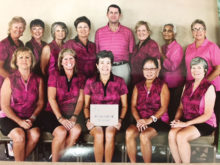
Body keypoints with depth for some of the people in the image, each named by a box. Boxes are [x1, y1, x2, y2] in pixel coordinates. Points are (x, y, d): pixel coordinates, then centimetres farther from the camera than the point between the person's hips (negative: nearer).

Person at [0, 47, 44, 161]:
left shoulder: (38, 80, 4)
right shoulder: (9, 80, -4)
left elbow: (40, 103, 10)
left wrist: (32, 118, -7)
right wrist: (19, 121, -15)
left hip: (29, 118, 3)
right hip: (9, 117, -2)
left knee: (35, 134, -26)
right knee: (19, 135, -30)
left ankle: (20, 160, -4)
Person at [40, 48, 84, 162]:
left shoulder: (80, 79, 13)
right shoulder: (54, 76, 5)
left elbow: (80, 100, 5)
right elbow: (51, 98, -5)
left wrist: (74, 117, -12)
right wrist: (61, 118, -17)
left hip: (71, 114, 3)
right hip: (53, 113, -2)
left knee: (77, 130, -28)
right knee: (61, 132, -31)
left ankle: (59, 155, -8)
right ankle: (54, 160, -10)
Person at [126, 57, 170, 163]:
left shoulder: (162, 86, 9)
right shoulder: (138, 87, 19)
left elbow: (164, 107, -3)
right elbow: (133, 106, 9)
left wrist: (150, 119, -18)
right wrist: (138, 120, -11)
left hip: (158, 120, -3)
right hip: (140, 120, 3)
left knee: (144, 135, -32)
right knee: (129, 132, -28)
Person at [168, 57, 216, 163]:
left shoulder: (209, 88, -7)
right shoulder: (187, 85, 12)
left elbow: (208, 114, -12)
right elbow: (181, 107, 15)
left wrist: (187, 123, -18)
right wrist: (176, 119, -6)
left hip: (204, 123, -5)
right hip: (186, 120, 5)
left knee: (181, 136, -30)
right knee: (172, 134, -25)